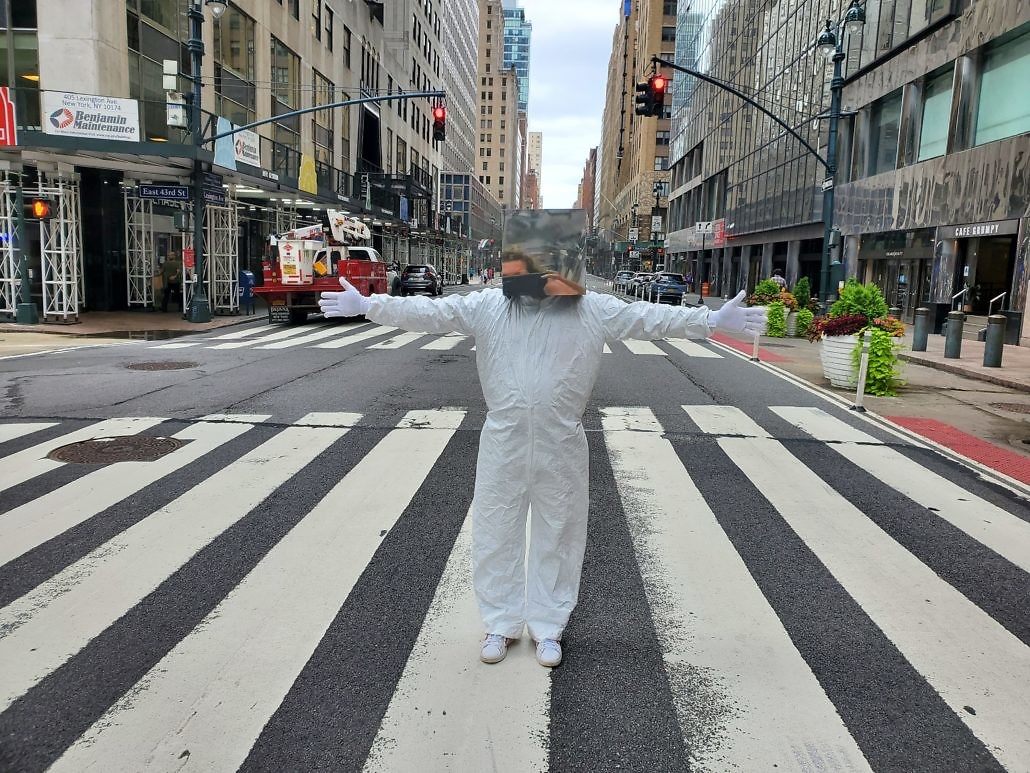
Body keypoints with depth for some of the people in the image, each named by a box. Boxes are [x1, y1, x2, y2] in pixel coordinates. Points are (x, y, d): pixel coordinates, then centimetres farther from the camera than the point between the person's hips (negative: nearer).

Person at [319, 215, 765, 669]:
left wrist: (714, 320, -8)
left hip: (561, 448, -1)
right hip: (502, 445, 1)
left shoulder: (593, 310, -3)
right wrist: (368, 305, -7)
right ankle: (501, 623, 31)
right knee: (496, 534, 10)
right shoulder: (487, 305, -1)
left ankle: (548, 628, 31)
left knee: (557, 537, 11)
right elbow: (429, 313, -2)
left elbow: (651, 319, -3)